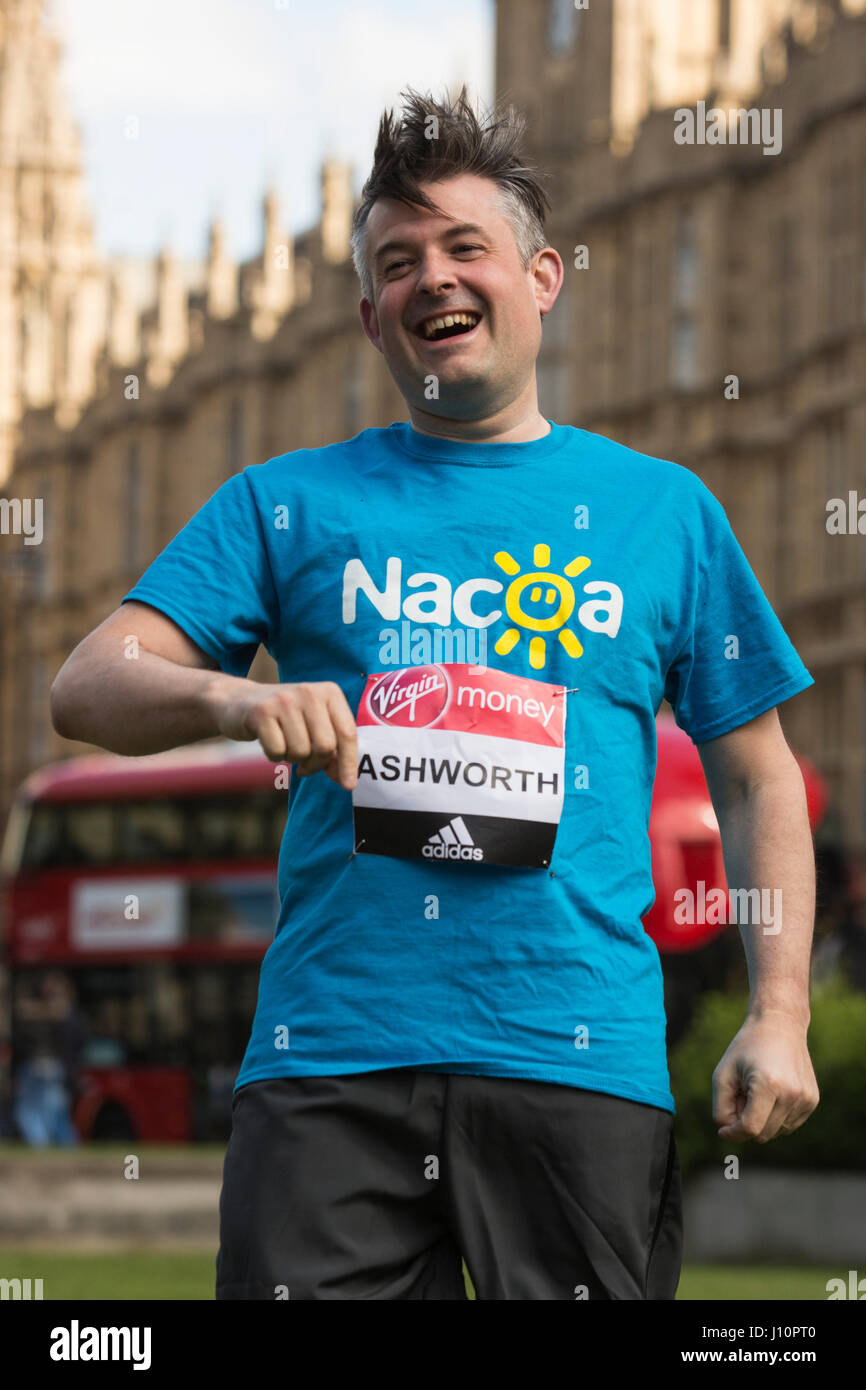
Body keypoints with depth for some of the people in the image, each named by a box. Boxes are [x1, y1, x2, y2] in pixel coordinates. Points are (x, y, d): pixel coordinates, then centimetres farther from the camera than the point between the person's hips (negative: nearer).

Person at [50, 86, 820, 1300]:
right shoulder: (291, 502, 15)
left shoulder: (662, 508, 15)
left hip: (580, 1059, 0)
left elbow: (758, 780, 17)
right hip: (328, 1053, 0)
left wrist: (780, 1017, 3)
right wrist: (233, 700, -16)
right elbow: (85, 687, 6)